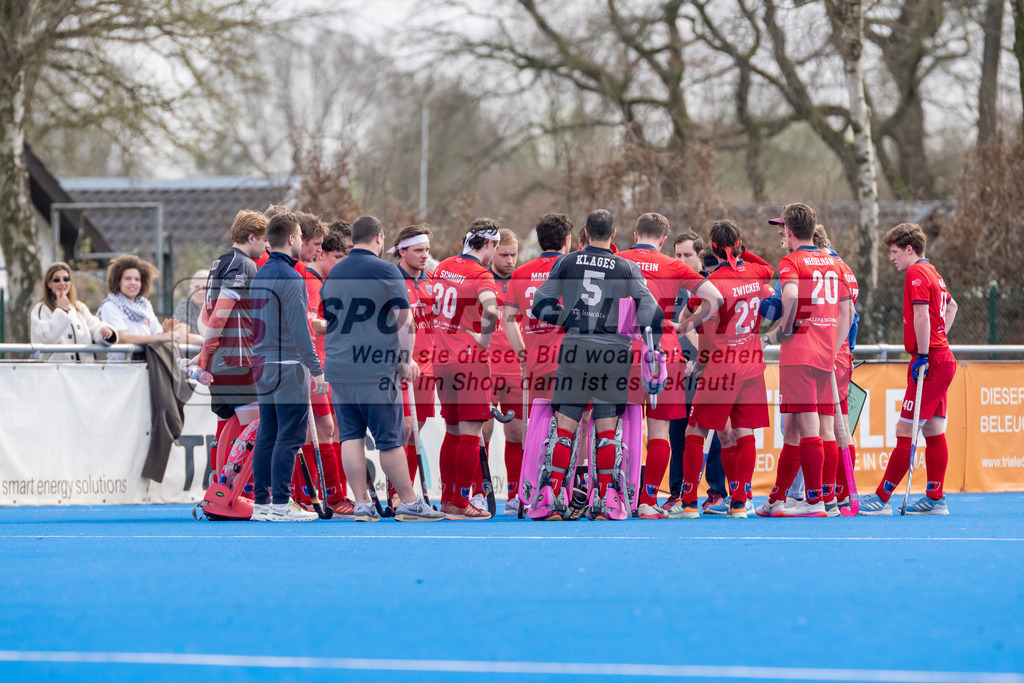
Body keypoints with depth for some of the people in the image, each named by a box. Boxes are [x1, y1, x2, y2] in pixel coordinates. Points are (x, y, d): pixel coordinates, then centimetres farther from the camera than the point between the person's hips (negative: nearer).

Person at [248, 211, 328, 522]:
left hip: (263, 365, 9)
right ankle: (281, 504, -9)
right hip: (288, 366, -9)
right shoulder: (289, 277, -14)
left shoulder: (259, 275, 13)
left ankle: (261, 502, 11)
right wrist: (316, 369, -17)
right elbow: (299, 329, -18)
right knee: (289, 436, -7)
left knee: (267, 435, 10)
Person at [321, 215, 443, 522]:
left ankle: (361, 503, 5)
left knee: (351, 436, 7)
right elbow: (404, 320, -11)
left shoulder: (333, 274, 12)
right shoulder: (386, 271, -7)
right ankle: (409, 503, 6)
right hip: (376, 370, -6)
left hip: (338, 367, 6)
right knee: (390, 439, 0)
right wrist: (406, 359, -2)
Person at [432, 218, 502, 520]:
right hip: (470, 360, -7)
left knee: (453, 431, 17)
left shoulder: (444, 266, 9)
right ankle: (460, 504, -5)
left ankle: (447, 500, 21)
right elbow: (490, 309, -32)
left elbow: (434, 305, 25)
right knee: (471, 433, -3)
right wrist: (484, 337, -17)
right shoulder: (481, 275, -13)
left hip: (442, 358, 7)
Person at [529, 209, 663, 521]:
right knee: (606, 430, 5)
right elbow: (651, 312, -5)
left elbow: (540, 306, 4)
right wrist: (651, 349, 6)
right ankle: (606, 499, 2)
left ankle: (551, 497, -2)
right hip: (613, 352, 0)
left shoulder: (566, 263, 4)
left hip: (575, 350, 0)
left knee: (565, 428, 4)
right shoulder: (626, 268, 2)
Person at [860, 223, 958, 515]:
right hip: (942, 357, 10)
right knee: (933, 431, 10)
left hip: (930, 362, -10)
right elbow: (951, 306, 33)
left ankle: (882, 499, -9)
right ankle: (935, 499, 11)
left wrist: (922, 355, -20)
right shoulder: (932, 273, 17)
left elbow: (922, 315, -20)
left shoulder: (916, 273, -11)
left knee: (906, 431, -8)